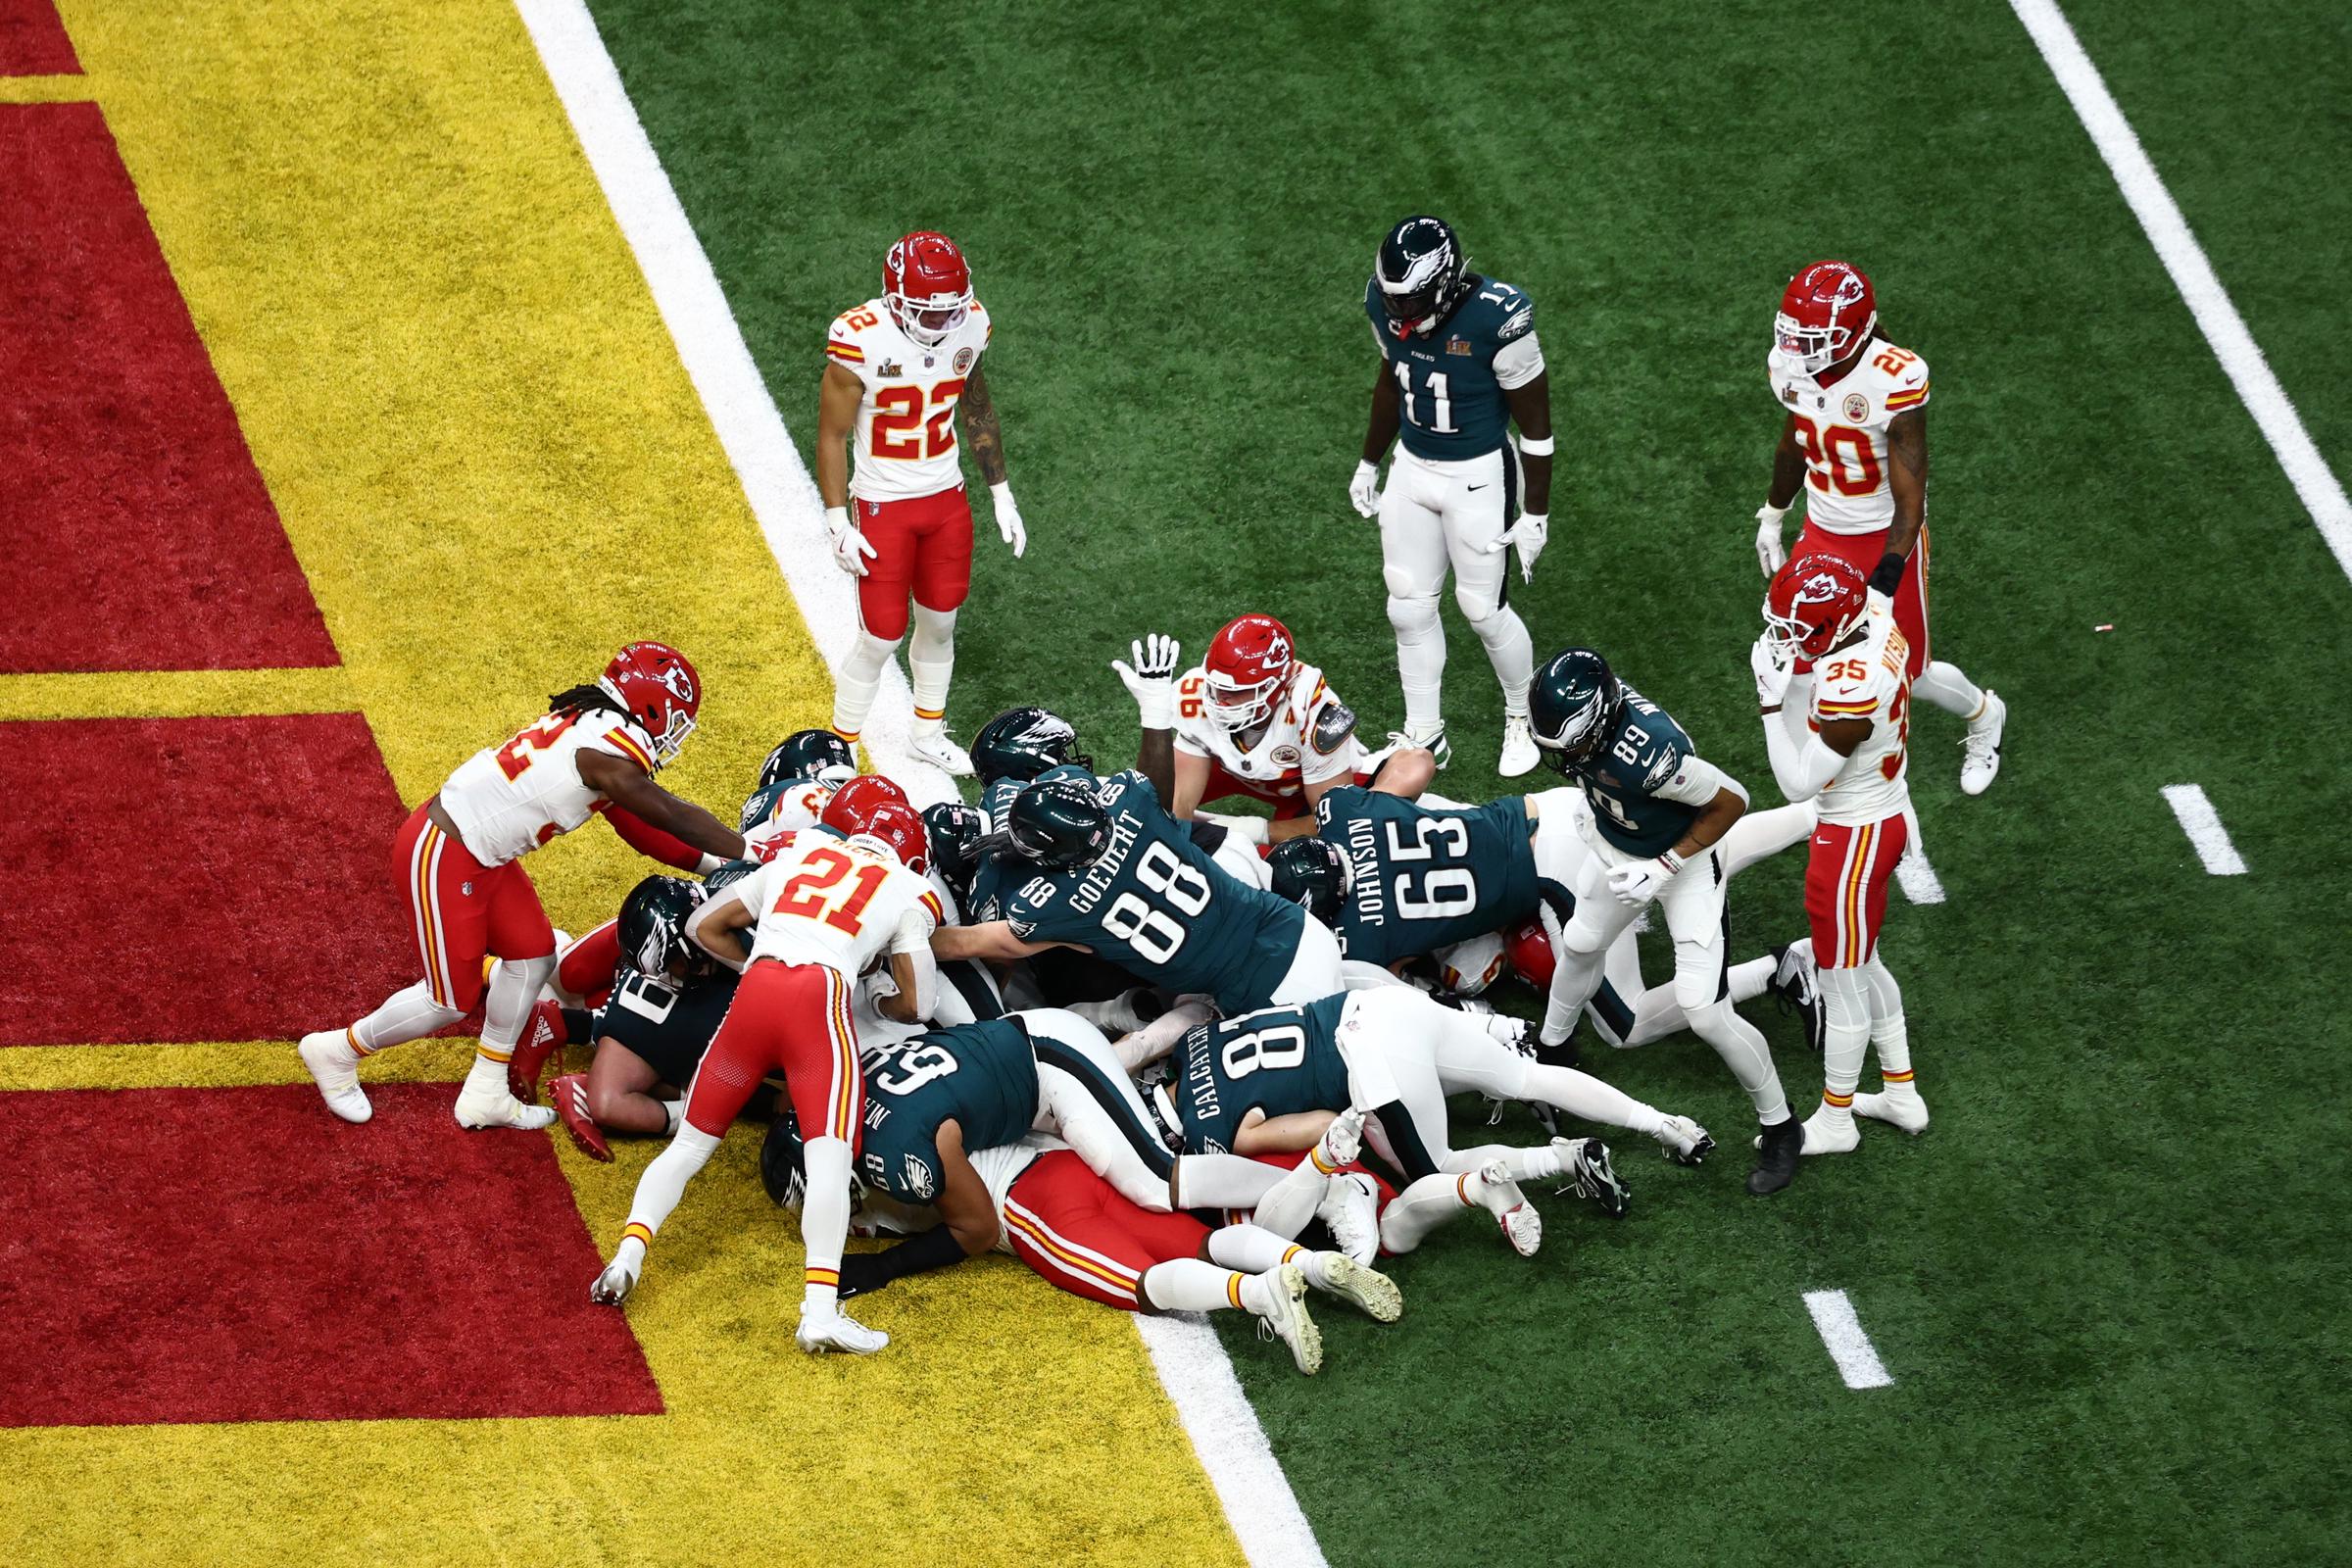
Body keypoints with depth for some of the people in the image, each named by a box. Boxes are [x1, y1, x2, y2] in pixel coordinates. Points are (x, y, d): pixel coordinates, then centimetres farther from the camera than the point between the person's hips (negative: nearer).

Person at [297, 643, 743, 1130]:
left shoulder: (584, 725, 9)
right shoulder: (608, 750, -21)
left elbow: (636, 824, 15)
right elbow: (670, 816, -15)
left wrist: (709, 862, 11)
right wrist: (751, 855, -7)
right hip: (443, 858, -10)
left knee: (533, 956, 14)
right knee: (451, 1000, 3)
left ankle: (485, 1095, 25)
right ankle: (339, 1051, 24)